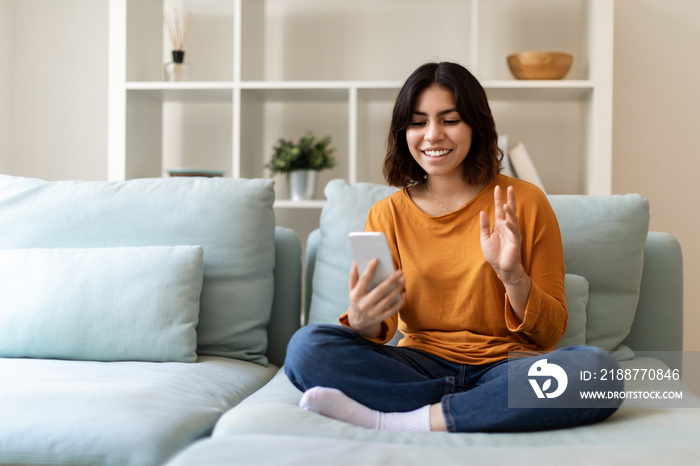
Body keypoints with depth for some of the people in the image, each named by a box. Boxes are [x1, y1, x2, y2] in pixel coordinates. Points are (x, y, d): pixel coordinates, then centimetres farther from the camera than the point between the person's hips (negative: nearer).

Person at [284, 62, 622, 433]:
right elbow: (379, 329, 0)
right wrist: (363, 321, -24)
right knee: (306, 347, -24)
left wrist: (512, 275, -17)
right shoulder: (387, 215, 7)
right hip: (421, 365, 1)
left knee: (596, 369, -33)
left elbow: (551, 333, 2)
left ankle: (390, 420, -27)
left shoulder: (524, 203, 1)